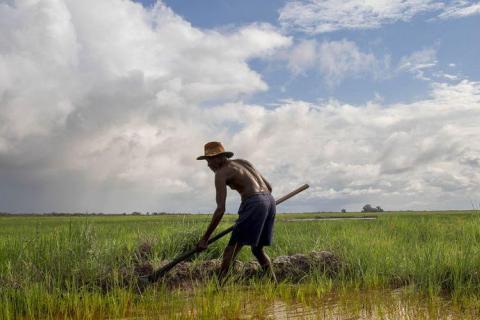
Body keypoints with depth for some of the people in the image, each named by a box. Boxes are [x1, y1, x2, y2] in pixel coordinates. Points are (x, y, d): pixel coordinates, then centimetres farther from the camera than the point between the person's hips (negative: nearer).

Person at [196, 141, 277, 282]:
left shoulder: (221, 173, 1)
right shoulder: (243, 162, 24)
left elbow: (221, 209, -9)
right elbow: (268, 186, 23)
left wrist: (205, 238, -5)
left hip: (254, 204, -8)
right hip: (270, 201, 8)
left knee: (232, 247, -2)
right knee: (258, 249, 18)